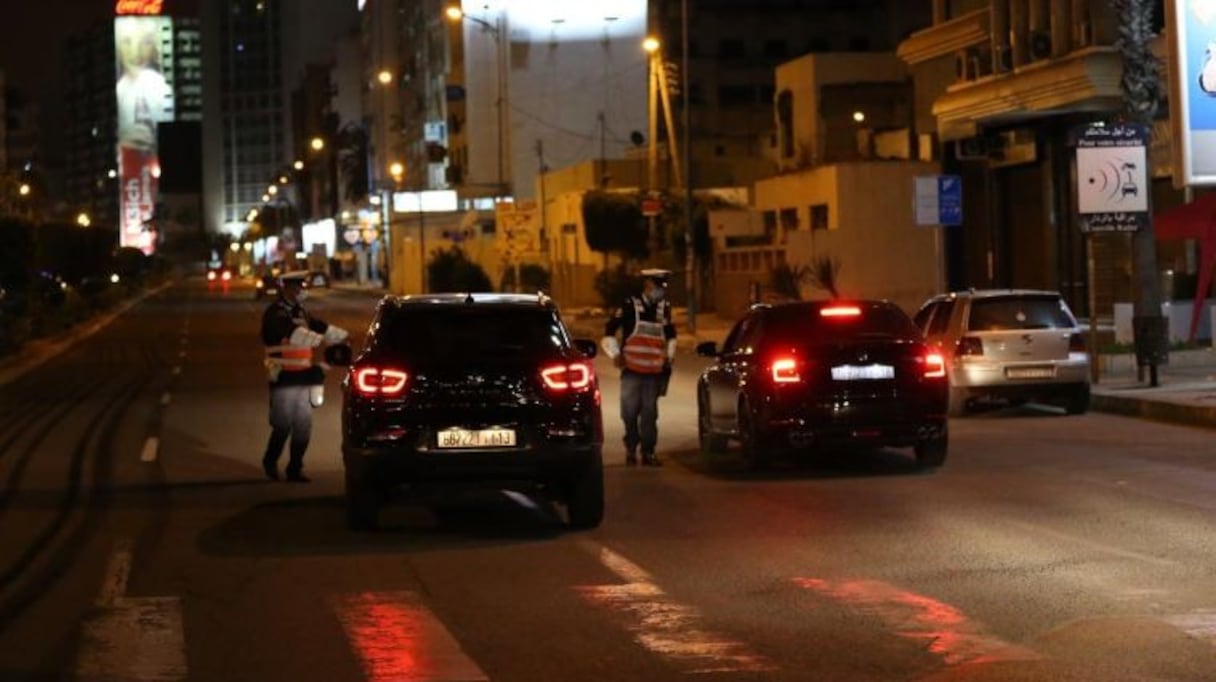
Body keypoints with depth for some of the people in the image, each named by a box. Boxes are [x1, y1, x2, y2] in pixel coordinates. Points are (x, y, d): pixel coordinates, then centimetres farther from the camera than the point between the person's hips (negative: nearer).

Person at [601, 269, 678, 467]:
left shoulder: (664, 308, 9)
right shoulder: (630, 306, -6)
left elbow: (670, 334, 27)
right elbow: (609, 331, -1)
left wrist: (670, 354, 16)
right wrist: (615, 354, -5)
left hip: (654, 372, 3)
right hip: (632, 370, -3)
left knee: (649, 414, 3)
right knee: (630, 412, -3)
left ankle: (648, 452, 10)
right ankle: (631, 449, 14)